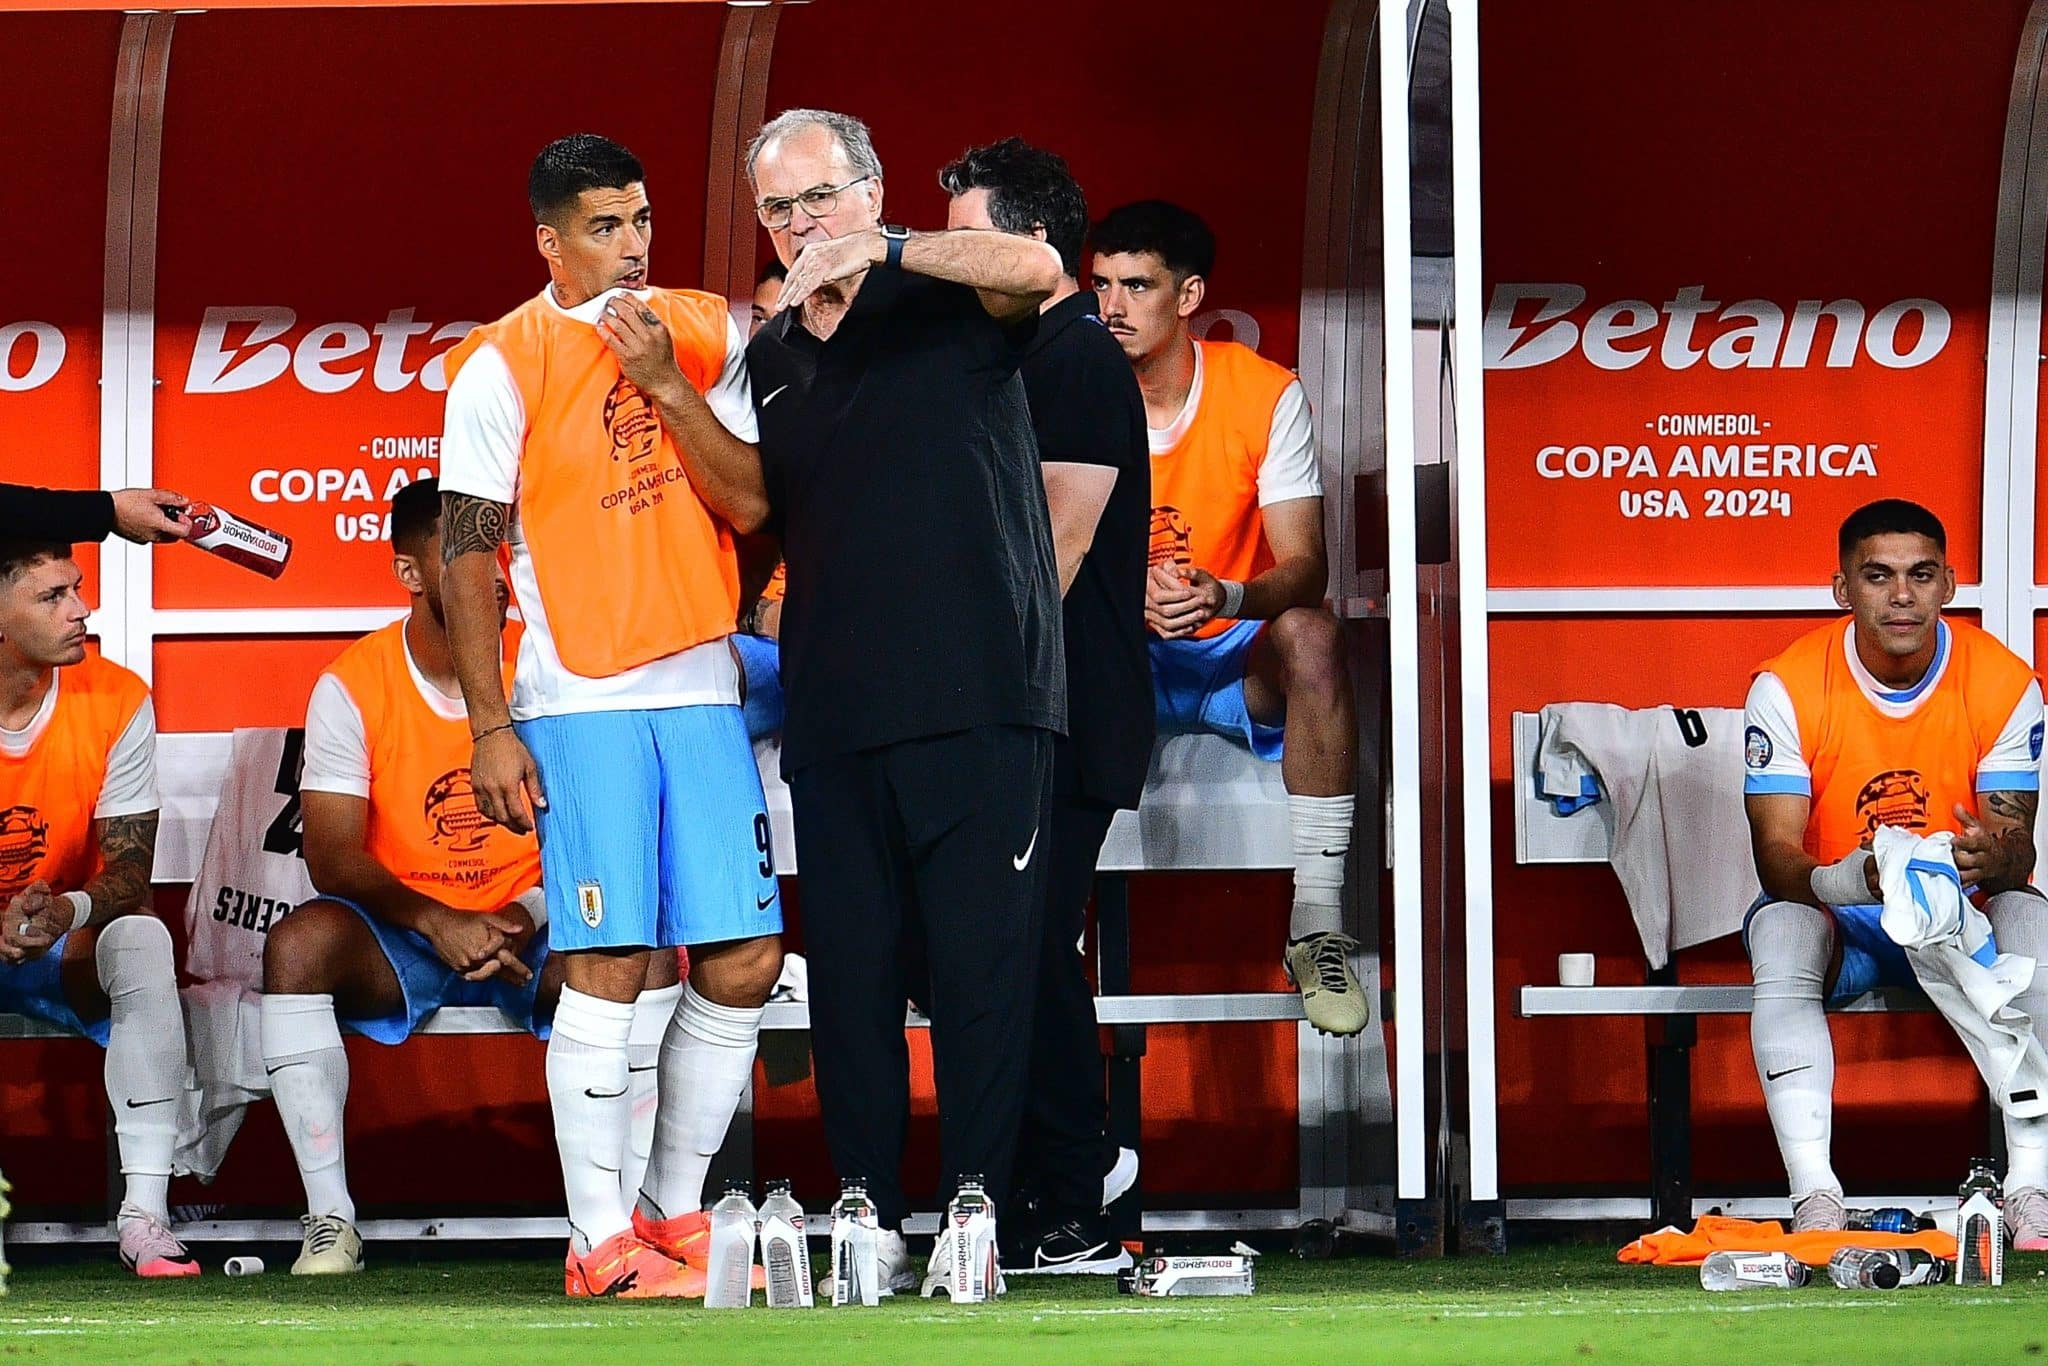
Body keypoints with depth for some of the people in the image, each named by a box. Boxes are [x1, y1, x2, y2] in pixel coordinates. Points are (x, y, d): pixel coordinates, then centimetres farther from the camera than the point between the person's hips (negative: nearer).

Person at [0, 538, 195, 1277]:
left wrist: (72, 910, -34)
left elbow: (130, 870, -11)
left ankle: (144, 1214, -35)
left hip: (69, 949, 1)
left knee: (142, 938, -32)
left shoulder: (118, 701, -9)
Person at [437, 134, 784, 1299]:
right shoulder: (504, 365, -3)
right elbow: (469, 554, -4)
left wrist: (666, 384, -10)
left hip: (702, 688, 5)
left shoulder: (705, 333, 9)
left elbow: (752, 505, 2)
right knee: (608, 964, -9)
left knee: (746, 962, 2)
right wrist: (491, 729, -9)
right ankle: (601, 1242, -3)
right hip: (581, 700, -5)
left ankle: (676, 1211, 15)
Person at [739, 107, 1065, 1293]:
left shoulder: (949, 304, 2)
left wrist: (881, 252, -29)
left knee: (985, 966, -5)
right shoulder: (772, 359, 18)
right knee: (851, 971, 4)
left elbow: (1036, 268, -22)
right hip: (835, 709, 5)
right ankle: (868, 1221, 7)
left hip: (979, 698, -5)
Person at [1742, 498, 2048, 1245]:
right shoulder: (1787, 685, -12)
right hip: (1840, 925, 0)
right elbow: (1776, 854, -18)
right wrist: (1847, 879, -42)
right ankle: (1816, 1196, -42)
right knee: (1781, 930, -35)